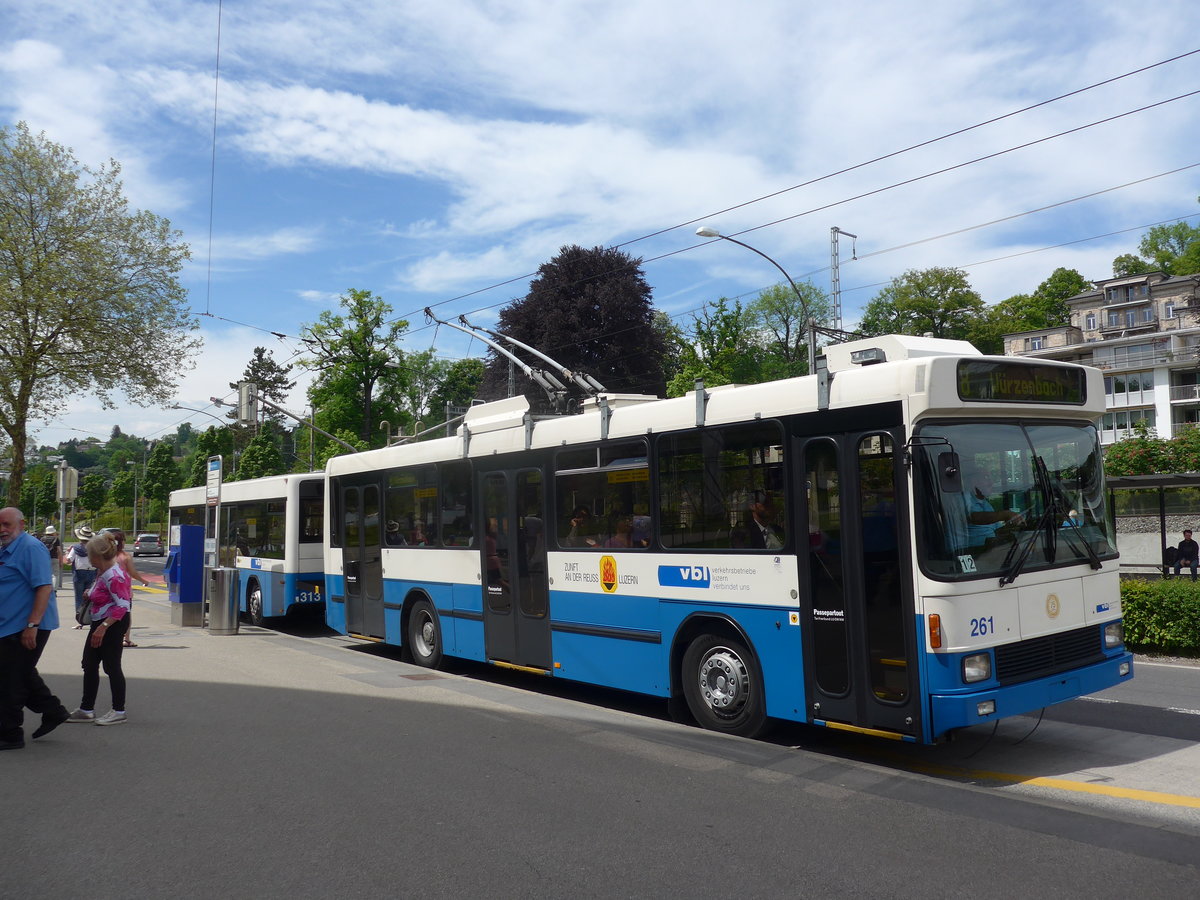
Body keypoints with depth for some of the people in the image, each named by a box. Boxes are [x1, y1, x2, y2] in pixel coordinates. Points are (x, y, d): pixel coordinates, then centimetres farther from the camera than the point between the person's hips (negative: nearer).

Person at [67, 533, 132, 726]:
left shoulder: (113, 576, -23)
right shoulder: (103, 570, 8)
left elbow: (123, 605, -27)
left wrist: (103, 627, -27)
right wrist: (91, 594, 9)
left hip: (113, 623, -11)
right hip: (100, 622, 11)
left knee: (111, 666, -3)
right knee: (89, 664, 14)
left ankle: (119, 712, 7)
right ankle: (86, 709, 23)